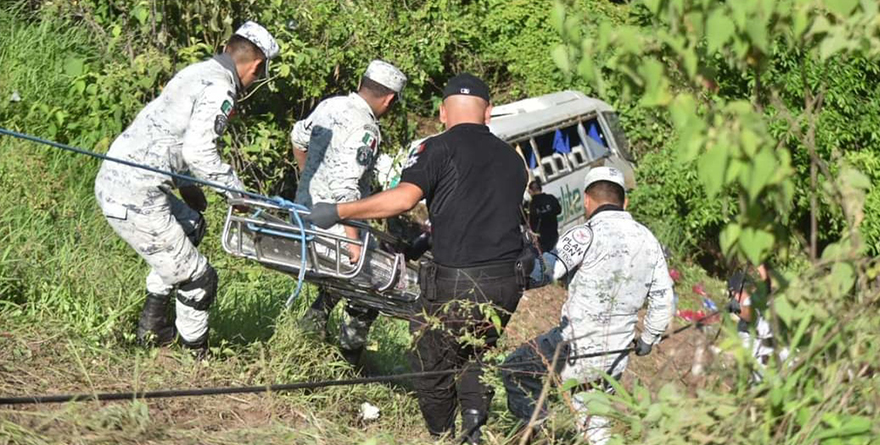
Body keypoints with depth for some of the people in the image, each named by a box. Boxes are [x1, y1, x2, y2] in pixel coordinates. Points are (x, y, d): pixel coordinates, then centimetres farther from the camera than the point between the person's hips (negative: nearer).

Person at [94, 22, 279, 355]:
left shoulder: (195, 72, 16)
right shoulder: (220, 89, -12)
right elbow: (198, 151, -21)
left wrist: (186, 186, 31)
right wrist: (239, 192, -10)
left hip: (111, 179, 10)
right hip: (136, 199, -10)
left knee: (191, 226, 33)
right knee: (197, 279, 1)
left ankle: (152, 322, 34)